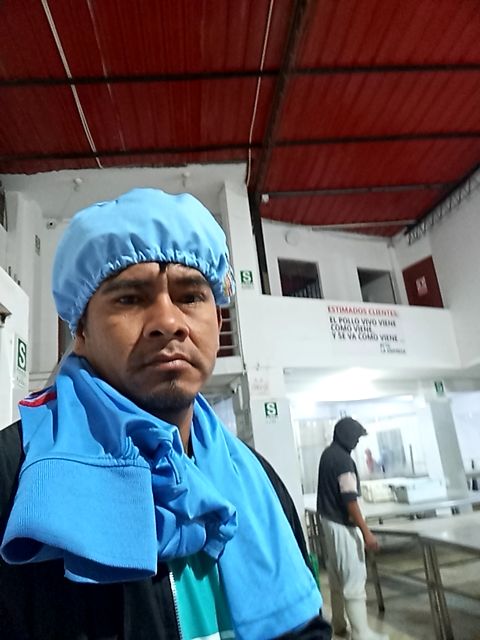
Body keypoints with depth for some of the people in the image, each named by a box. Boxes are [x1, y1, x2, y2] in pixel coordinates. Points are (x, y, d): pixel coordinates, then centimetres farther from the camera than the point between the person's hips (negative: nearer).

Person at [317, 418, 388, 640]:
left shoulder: (328, 454, 7)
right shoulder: (343, 459, -22)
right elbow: (349, 499, -24)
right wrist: (366, 532, -22)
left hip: (328, 520, 10)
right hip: (342, 525, -10)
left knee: (337, 576, 18)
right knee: (355, 579, -1)